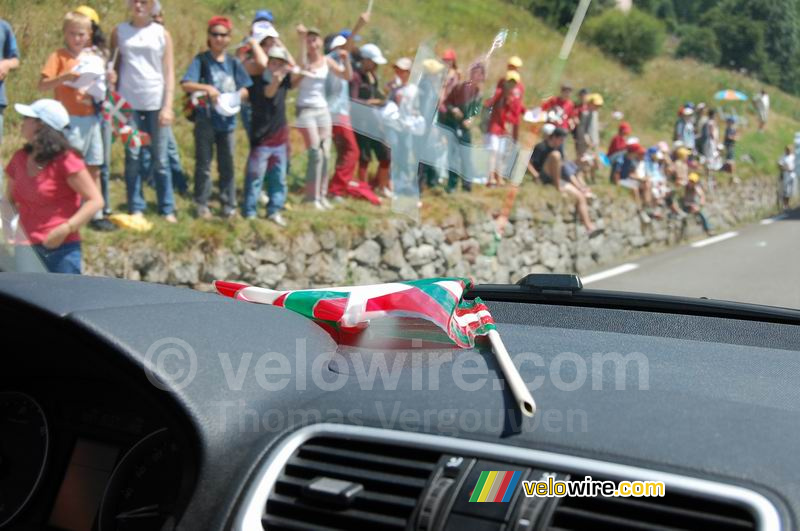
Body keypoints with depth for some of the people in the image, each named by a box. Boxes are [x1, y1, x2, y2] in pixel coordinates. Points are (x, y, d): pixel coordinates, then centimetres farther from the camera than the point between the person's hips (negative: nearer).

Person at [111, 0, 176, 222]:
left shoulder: (162, 34, 5)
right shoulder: (119, 32, 7)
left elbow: (169, 72, 3)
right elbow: (114, 66, 9)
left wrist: (168, 106, -5)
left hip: (156, 103, -1)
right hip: (128, 103, 1)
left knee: (160, 158, 3)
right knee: (132, 157, 2)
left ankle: (167, 209, 8)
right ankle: (136, 208, 9)